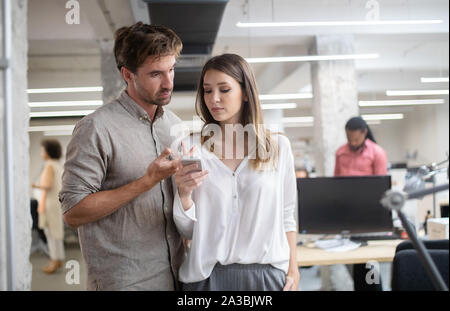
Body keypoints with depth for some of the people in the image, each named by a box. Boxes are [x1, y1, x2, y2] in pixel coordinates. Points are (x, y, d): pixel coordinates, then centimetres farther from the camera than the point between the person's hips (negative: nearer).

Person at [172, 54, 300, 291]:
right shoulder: (191, 148, -2)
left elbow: (286, 217, 7)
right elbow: (188, 231, -1)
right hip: (208, 275, 0)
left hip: (267, 273, 1)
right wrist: (183, 193, -18)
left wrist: (293, 270, 3)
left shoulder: (279, 147, 1)